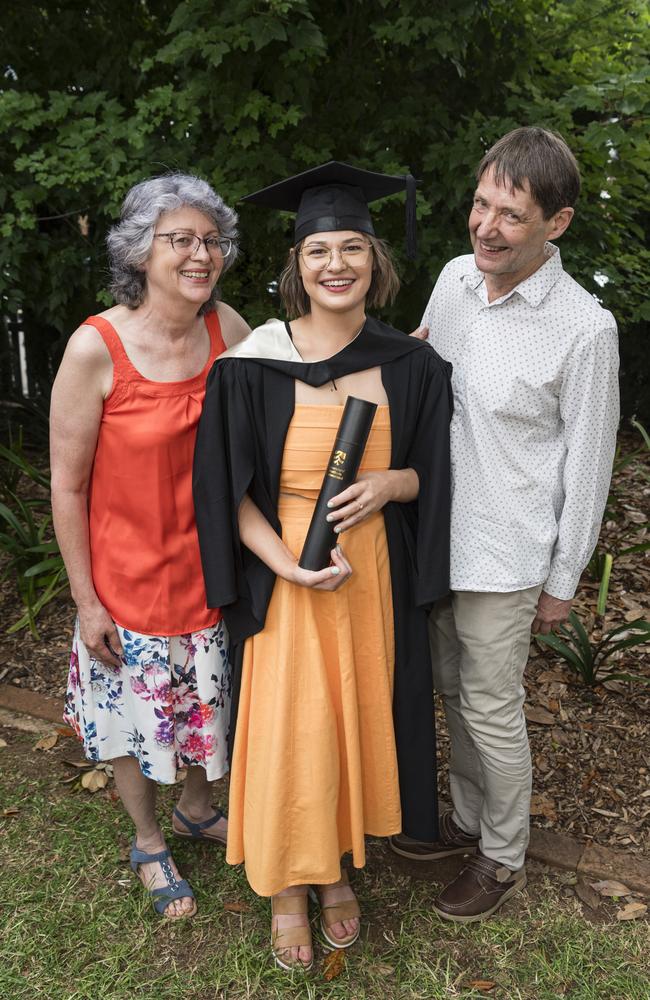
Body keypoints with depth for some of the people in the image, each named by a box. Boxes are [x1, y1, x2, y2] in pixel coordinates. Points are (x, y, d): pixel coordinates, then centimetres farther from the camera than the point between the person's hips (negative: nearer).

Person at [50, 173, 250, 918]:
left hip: (211, 571, 4)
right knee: (134, 717, 16)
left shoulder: (226, 328, -7)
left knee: (207, 706, 23)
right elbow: (67, 487, -13)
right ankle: (147, 843, 45)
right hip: (130, 582, -4)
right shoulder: (95, 349, -20)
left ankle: (196, 809, 52)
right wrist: (85, 601, -10)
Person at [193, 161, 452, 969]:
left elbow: (435, 476, 7)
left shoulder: (411, 366, -1)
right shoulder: (253, 365, -8)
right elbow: (227, 490, -6)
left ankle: (337, 865, 39)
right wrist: (289, 565, -19)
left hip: (376, 576, 3)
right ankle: (286, 888, 29)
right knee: (288, 732, 4)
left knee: (355, 720, 14)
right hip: (282, 578, -2)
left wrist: (390, 484, -15)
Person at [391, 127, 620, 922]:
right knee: (453, 689, 21)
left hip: (504, 554, -6)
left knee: (491, 709, 8)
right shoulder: (455, 278, -2)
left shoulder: (583, 328, -18)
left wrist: (562, 580, -5)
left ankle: (504, 857, 34)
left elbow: (588, 463, -11)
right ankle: (467, 818, 44)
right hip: (439, 533, 6)